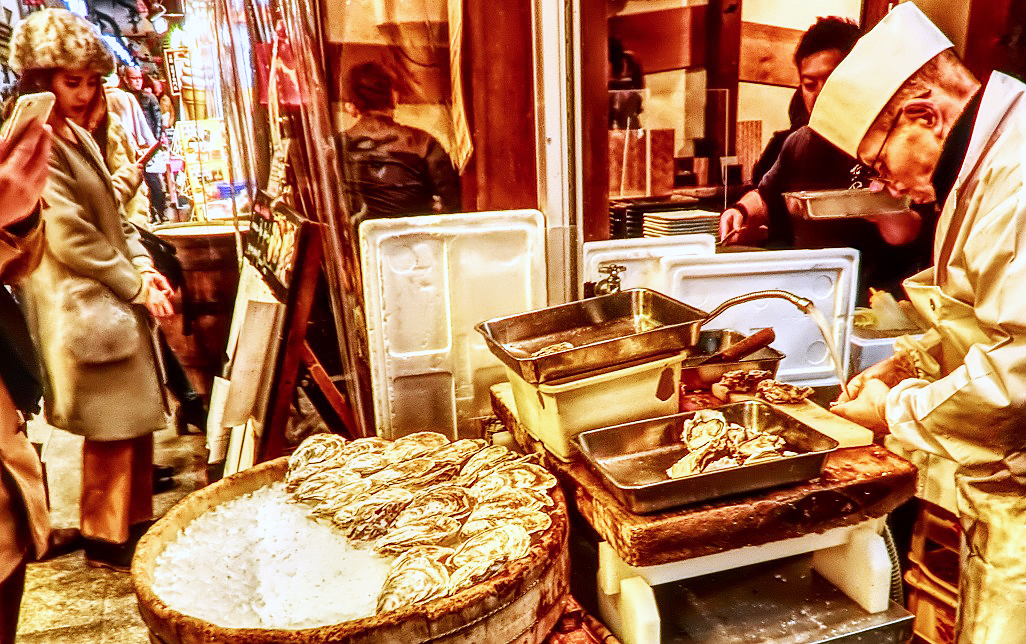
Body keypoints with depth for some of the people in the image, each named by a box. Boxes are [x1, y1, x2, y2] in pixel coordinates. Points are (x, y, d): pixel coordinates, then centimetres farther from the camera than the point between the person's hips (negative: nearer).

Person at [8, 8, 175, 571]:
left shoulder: (77, 135, 16)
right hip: (84, 307, -9)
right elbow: (69, 236, -19)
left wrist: (145, 268, 2)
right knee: (113, 426, 0)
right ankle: (106, 540, 17)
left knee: (137, 417, 14)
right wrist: (134, 284, -12)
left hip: (117, 298, 9)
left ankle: (137, 521, 28)